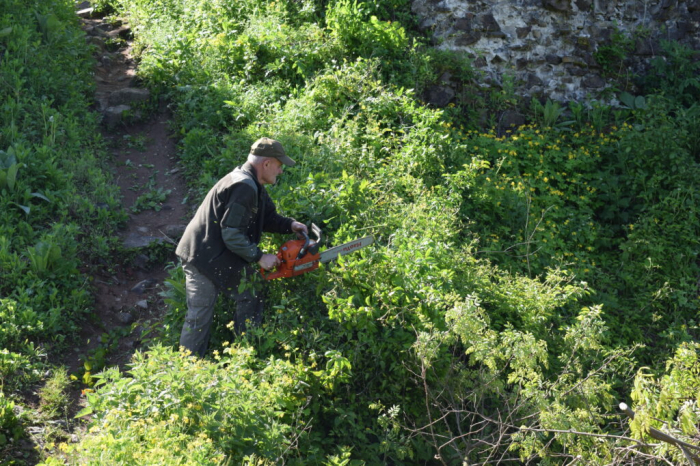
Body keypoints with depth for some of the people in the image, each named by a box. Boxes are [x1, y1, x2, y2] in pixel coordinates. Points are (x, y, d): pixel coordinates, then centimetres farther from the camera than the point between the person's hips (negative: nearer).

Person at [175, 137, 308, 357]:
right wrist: (259, 257, -19)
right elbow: (232, 235, -27)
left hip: (224, 256, 11)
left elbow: (267, 217, 18)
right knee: (199, 318, -3)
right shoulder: (244, 187, -24)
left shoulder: (253, 185, 8)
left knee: (250, 298, 16)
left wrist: (290, 225, 0)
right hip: (204, 257, -11)